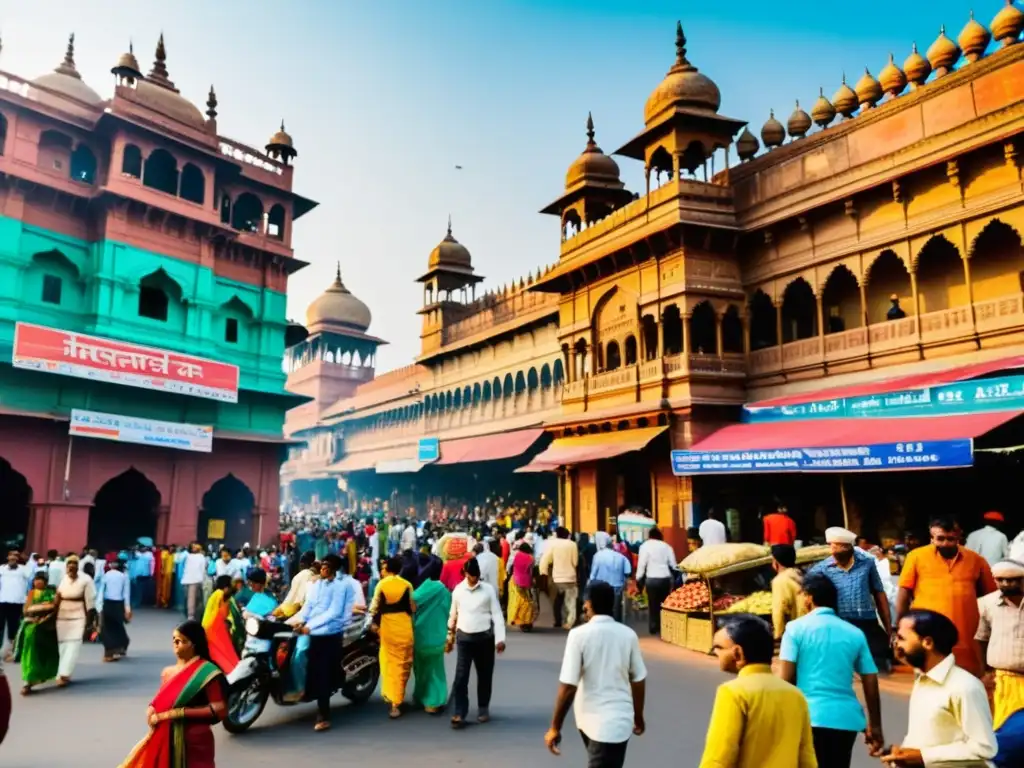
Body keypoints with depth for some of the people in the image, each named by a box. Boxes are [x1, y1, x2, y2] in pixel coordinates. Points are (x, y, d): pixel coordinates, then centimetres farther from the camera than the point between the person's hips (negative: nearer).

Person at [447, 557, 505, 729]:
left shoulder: (488, 589, -5)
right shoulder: (458, 590, 0)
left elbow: (497, 615, -4)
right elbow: (453, 615, 10)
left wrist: (500, 639, -11)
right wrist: (450, 637, 13)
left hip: (484, 637, 0)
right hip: (464, 638, 1)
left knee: (484, 675, 10)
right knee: (461, 676, -6)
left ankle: (483, 708, 27)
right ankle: (460, 713, -1)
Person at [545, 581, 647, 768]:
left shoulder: (579, 635, -14)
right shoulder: (628, 634, -3)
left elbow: (568, 687, -16)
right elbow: (638, 681, 5)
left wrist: (555, 727, -7)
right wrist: (639, 717, 20)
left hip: (590, 719, -2)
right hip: (619, 719, 2)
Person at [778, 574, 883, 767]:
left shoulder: (796, 628, -2)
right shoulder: (855, 633, 10)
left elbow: (785, 678, -7)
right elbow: (871, 683, 11)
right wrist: (875, 725, 21)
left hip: (810, 717, -4)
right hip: (846, 718, 4)